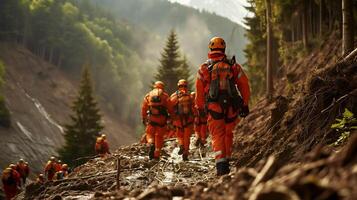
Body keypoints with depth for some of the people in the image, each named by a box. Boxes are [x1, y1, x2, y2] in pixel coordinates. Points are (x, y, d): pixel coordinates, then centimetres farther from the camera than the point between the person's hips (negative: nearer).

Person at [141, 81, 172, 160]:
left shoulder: (148, 95, 9)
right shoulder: (165, 96, 3)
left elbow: (143, 108, 10)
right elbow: (170, 108, -2)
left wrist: (144, 119, 18)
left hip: (151, 118, 1)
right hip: (162, 119, -1)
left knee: (150, 133, 15)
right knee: (159, 136, 8)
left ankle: (151, 144, -17)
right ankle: (156, 155, 9)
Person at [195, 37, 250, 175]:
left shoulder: (204, 68, 3)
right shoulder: (234, 66, 6)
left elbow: (199, 90, 5)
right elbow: (244, 85, 6)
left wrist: (200, 107, 16)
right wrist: (245, 105, 12)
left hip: (214, 107, -1)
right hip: (231, 107, 2)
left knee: (217, 135, 0)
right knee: (228, 134, 18)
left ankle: (221, 164, -14)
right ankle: (226, 160, 22)